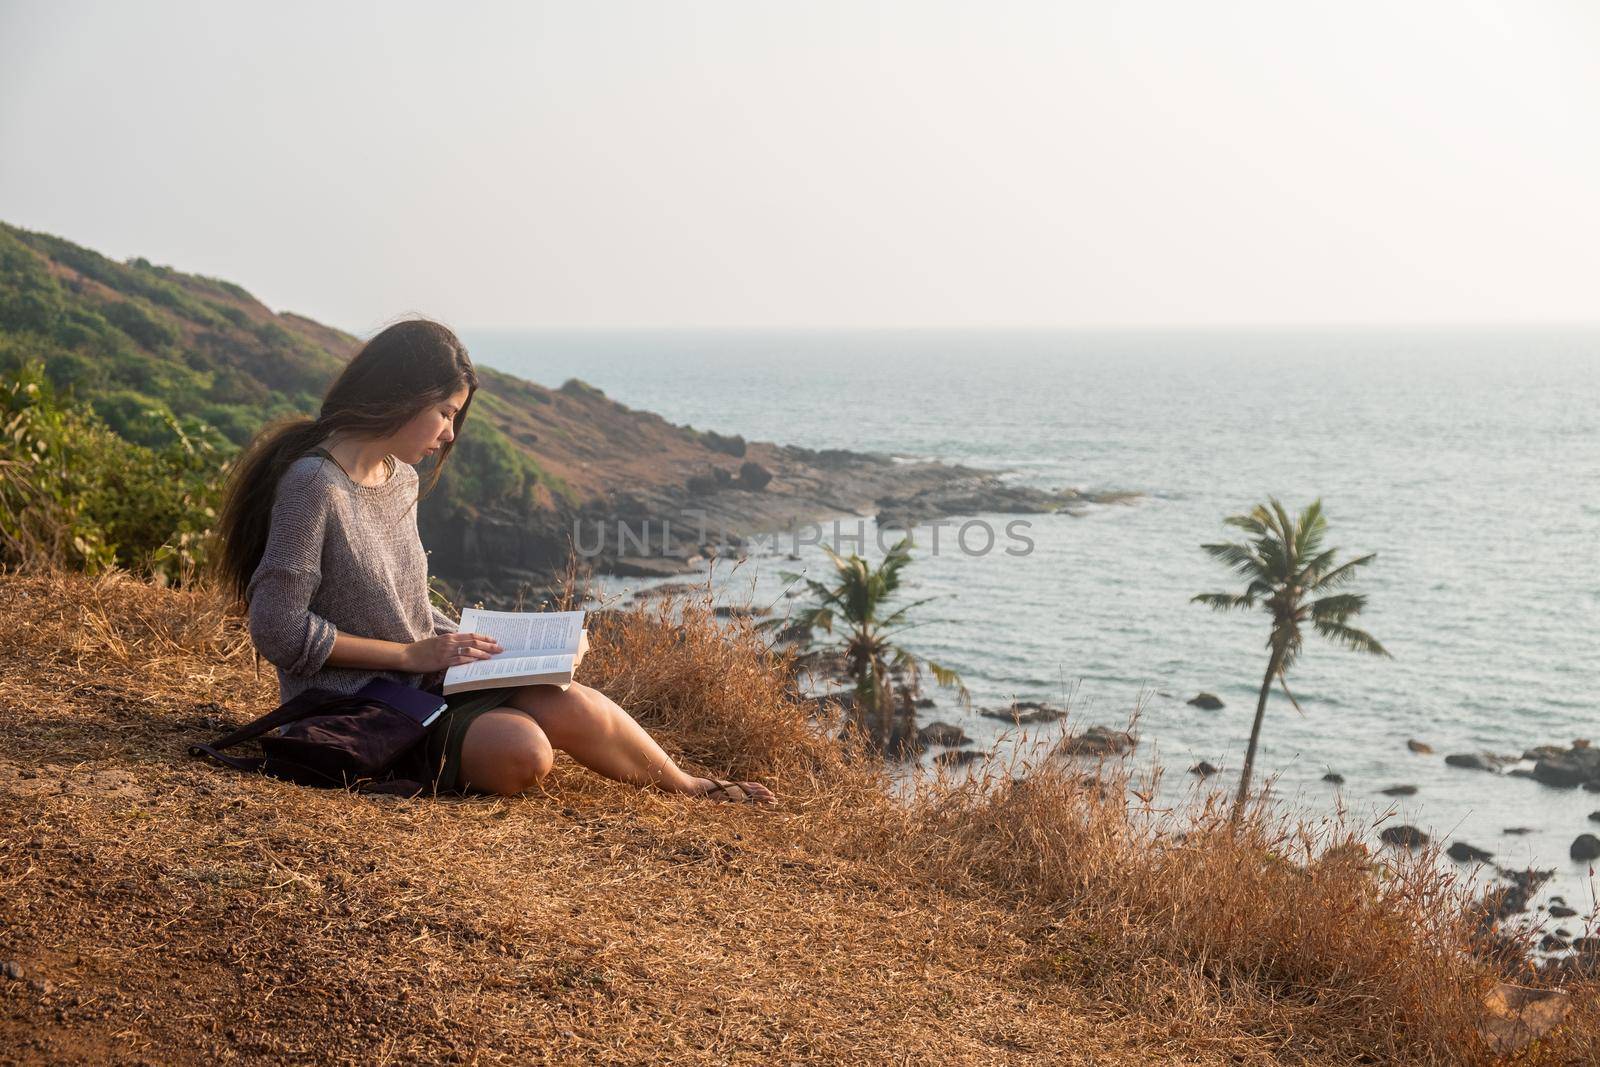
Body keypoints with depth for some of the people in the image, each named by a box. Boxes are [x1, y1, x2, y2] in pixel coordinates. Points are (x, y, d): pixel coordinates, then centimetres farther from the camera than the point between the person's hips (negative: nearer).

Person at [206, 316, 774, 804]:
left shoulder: (401, 479, 11)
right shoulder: (314, 484, -18)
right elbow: (279, 630, -20)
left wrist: (463, 643, 3)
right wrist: (412, 654, -17)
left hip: (419, 676, 8)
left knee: (571, 705, -16)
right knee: (522, 753, -30)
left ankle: (686, 785, 6)